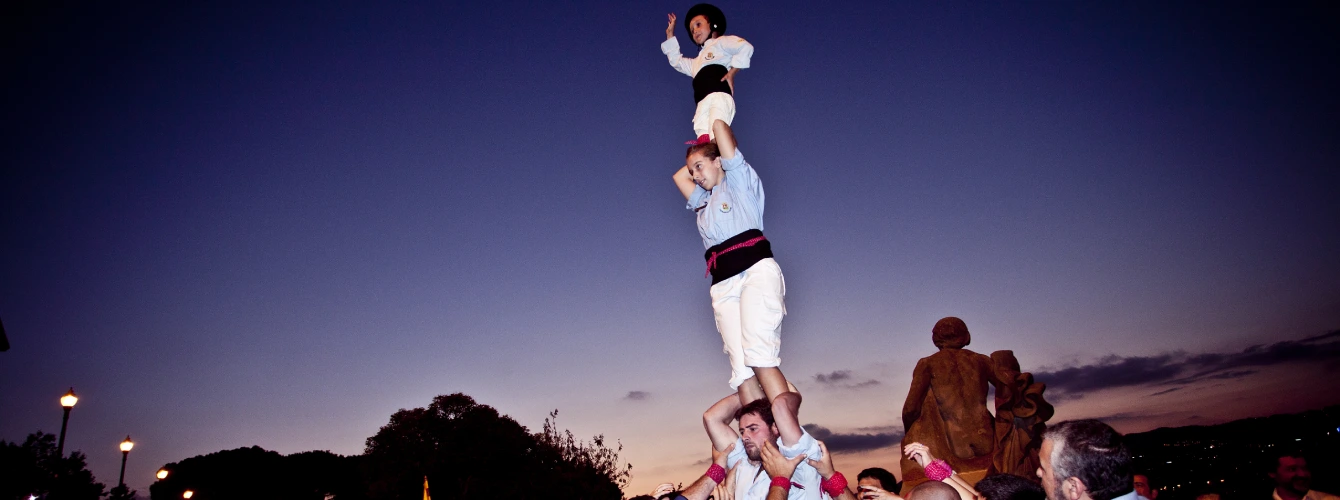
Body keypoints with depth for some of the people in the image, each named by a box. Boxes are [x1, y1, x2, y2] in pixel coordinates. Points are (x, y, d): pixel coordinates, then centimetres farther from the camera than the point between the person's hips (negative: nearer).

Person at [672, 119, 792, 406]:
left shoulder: (740, 181, 17)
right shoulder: (703, 202, 33)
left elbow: (719, 125, 14)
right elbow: (679, 176, 46)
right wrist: (698, 157, 41)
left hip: (756, 270, -6)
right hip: (724, 285, 6)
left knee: (760, 358, -25)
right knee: (741, 370, -14)